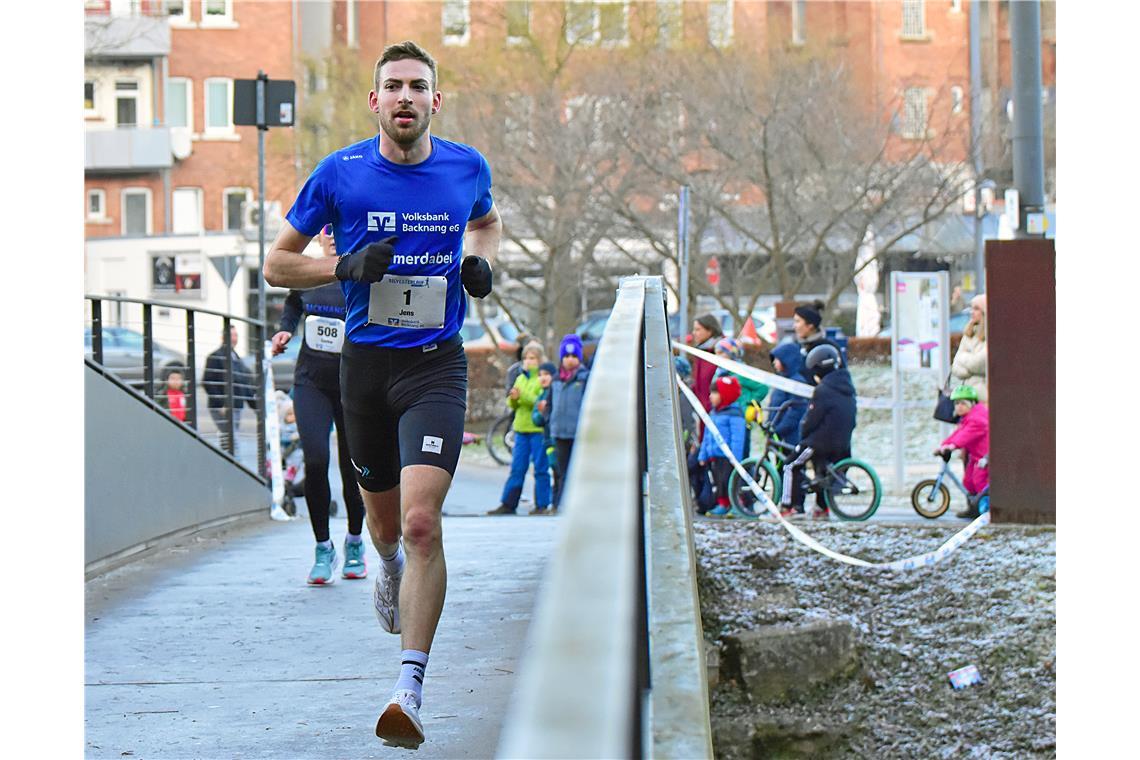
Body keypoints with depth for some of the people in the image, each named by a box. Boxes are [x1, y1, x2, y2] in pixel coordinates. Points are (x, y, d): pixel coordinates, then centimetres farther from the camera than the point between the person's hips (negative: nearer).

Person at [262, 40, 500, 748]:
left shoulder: (467, 167, 2)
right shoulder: (339, 173, -3)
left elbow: (487, 220, 26)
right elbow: (277, 264, 4)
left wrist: (481, 260, 4)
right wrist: (347, 266, -13)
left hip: (437, 364, -1)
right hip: (365, 363, 1)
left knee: (421, 521, -19)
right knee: (385, 516, 17)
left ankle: (410, 689, -19)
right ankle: (390, 570, 57)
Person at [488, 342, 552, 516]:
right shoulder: (520, 379, 16)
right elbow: (512, 405, 15)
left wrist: (523, 395, -23)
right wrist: (513, 399, -7)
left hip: (539, 429, -6)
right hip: (521, 428, 6)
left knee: (540, 469, 0)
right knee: (517, 468, 7)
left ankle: (542, 505, 6)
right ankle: (508, 504, 8)